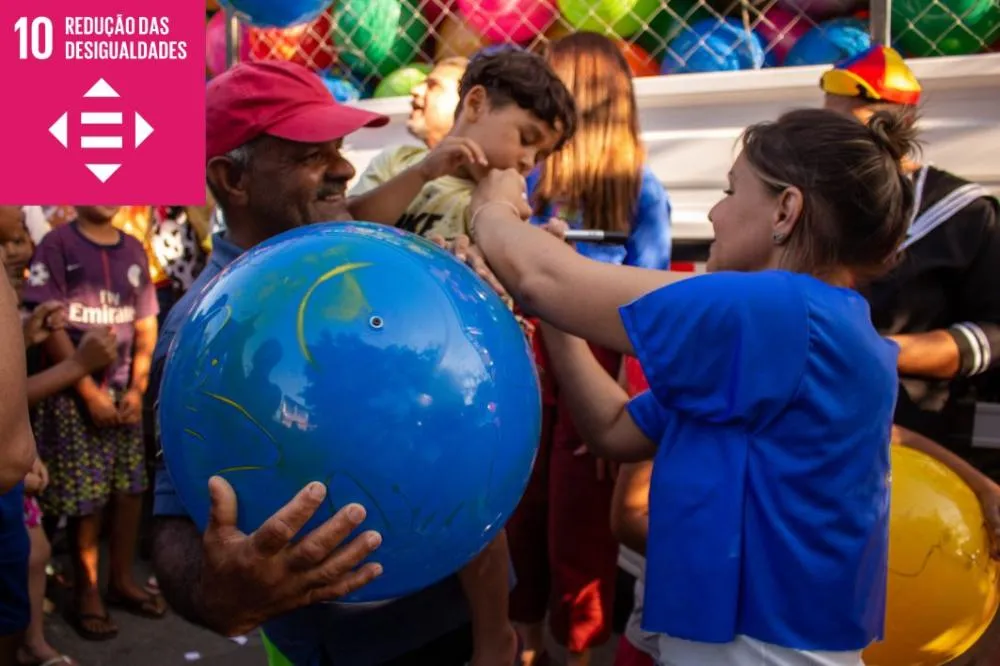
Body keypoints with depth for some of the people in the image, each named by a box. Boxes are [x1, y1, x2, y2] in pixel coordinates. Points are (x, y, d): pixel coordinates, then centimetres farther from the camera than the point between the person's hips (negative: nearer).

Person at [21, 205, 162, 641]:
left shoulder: (132, 249, 8)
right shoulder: (57, 244, -6)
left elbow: (146, 325, 9)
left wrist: (137, 388, -1)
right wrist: (90, 392, -13)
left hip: (125, 392, 5)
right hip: (74, 395, -4)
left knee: (132, 489, 8)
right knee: (86, 498, 0)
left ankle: (122, 580, 24)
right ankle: (86, 594, 16)